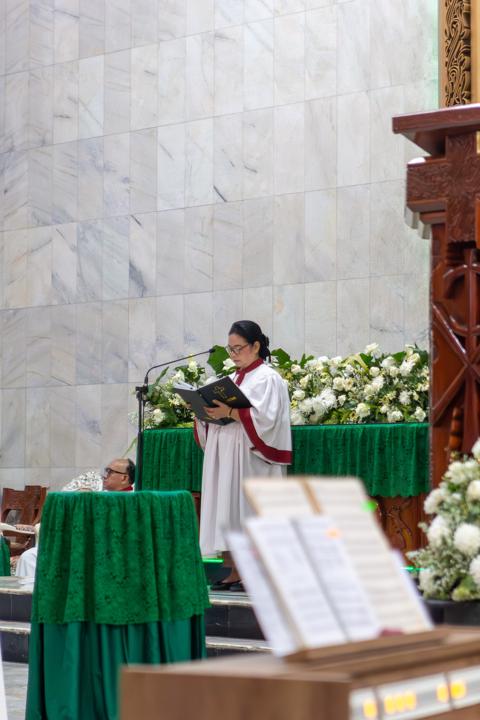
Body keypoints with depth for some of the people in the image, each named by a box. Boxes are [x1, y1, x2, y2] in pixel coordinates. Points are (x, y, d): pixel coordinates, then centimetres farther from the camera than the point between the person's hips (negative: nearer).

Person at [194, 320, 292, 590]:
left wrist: (230, 412, -24)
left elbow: (265, 417, -16)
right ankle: (234, 573, 6)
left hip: (249, 457, -8)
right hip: (225, 456, 8)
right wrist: (206, 411, -1)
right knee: (226, 513, 3)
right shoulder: (232, 379, 20)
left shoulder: (268, 378, -3)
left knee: (247, 511, -9)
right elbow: (218, 416, 20)